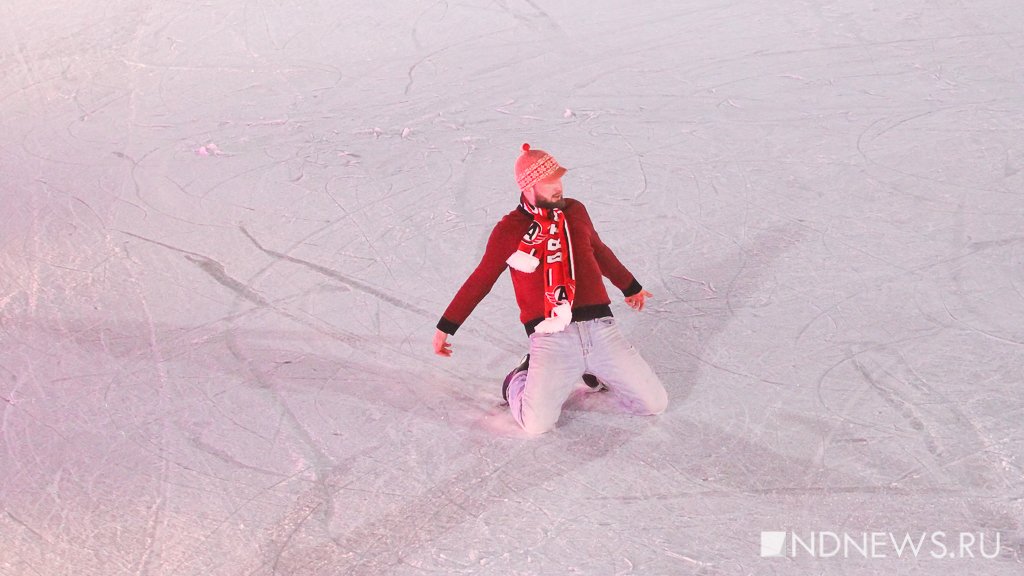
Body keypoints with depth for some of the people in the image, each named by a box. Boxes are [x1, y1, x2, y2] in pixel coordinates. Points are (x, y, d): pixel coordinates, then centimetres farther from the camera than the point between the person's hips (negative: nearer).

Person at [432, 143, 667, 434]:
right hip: (551, 339, -4)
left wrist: (630, 287, 45)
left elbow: (600, 252, 32)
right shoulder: (509, 230, 2)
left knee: (655, 404, -1)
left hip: (601, 330, 4)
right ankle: (520, 380, 15)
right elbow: (479, 282, 11)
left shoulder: (575, 211, 14)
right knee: (537, 423, -19)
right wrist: (445, 327, 13)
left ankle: (596, 372, 25)